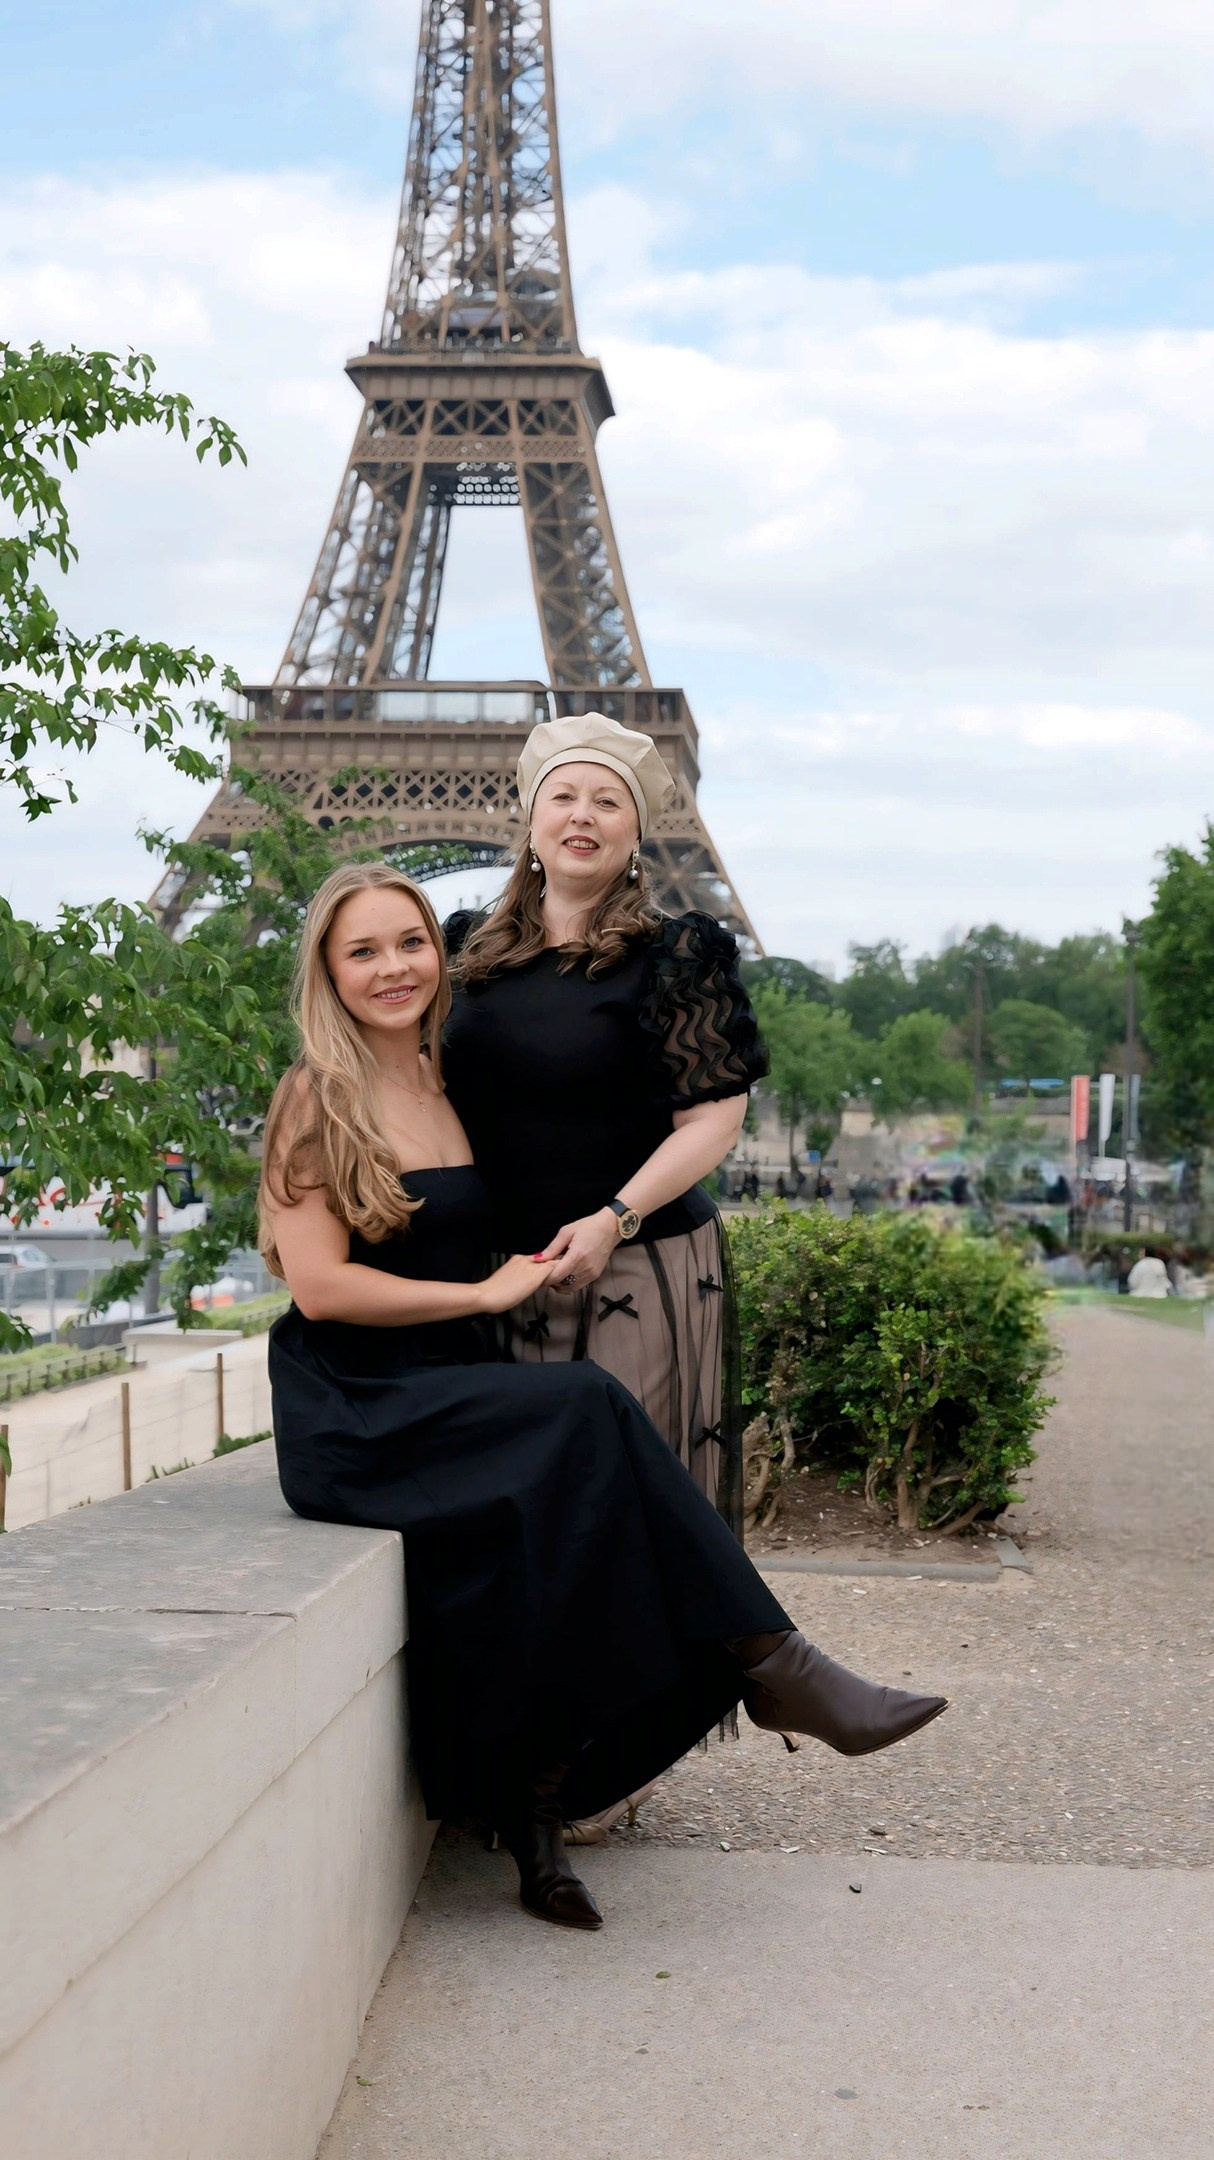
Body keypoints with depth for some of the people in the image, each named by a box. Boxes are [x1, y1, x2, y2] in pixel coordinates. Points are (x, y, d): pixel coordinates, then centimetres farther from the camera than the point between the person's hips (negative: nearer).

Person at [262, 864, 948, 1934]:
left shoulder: (446, 1087, 15)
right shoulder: (318, 1097, -4)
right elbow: (320, 1284, -11)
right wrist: (486, 1293, -9)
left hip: (458, 1394, 6)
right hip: (355, 1416, -6)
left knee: (547, 1522, -25)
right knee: (585, 1411, -28)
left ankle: (536, 1804, -17)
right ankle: (768, 1663, -24)